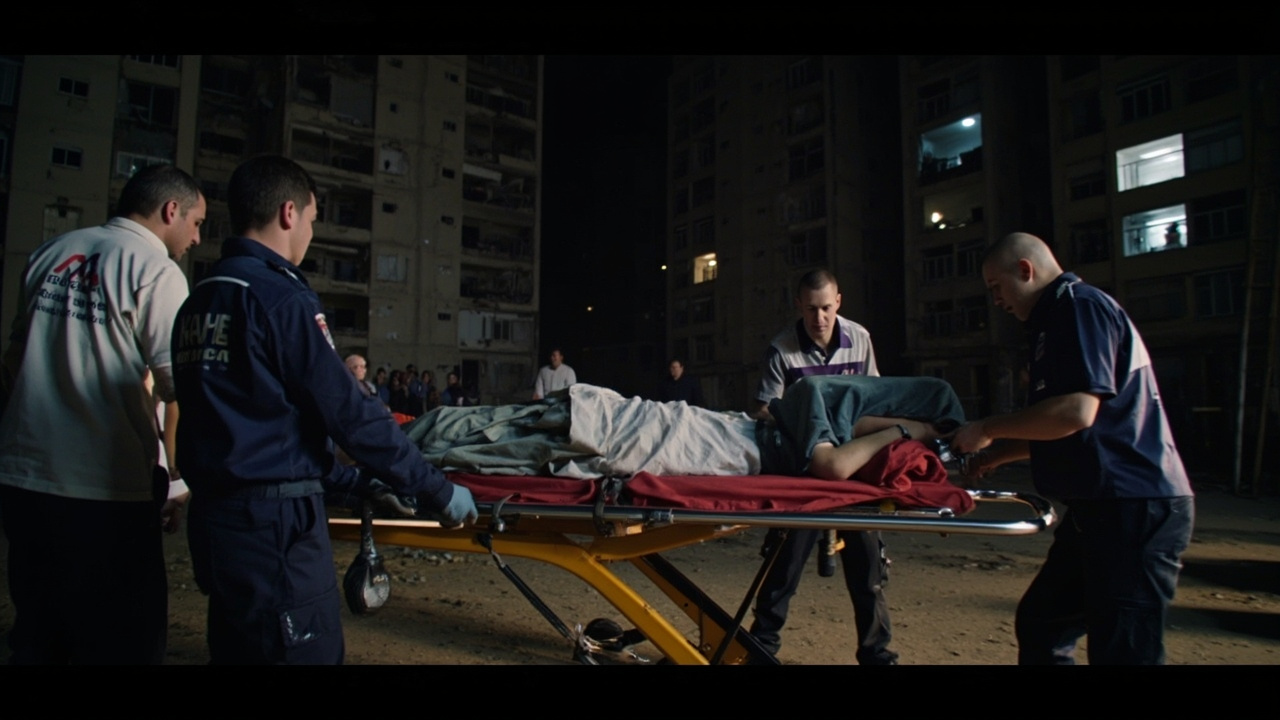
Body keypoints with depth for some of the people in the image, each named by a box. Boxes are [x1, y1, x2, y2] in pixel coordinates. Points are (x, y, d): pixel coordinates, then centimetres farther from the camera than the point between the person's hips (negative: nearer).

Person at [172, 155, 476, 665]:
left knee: (238, 650, 20)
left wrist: (354, 481, 16)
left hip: (215, 513, 9)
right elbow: (351, 415, -16)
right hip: (276, 525, -9)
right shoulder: (280, 296, -14)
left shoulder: (197, 302, 11)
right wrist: (439, 491, -5)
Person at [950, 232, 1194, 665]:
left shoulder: (1080, 305, -11)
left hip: (1133, 506, -10)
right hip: (1104, 504, 10)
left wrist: (988, 430, -12)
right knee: (1040, 626, 15)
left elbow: (1077, 410, -24)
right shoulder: (1059, 317, 20)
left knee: (1122, 650, -4)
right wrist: (997, 455, 21)